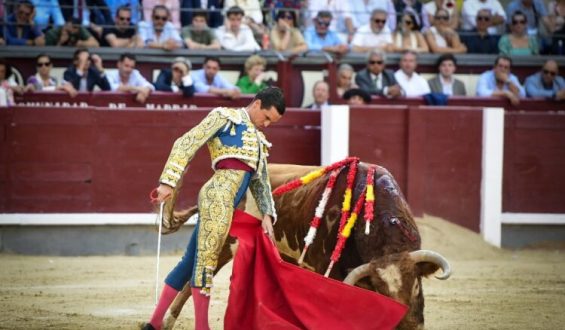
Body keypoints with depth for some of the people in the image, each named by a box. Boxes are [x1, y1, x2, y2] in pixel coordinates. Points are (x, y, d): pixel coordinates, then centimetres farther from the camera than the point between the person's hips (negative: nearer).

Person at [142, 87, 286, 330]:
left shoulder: (259, 141, 28)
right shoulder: (224, 117, 6)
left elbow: (261, 182, 30)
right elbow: (186, 144, -2)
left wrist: (267, 215, 14)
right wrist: (169, 182, -11)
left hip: (226, 205, 8)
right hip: (217, 196, -8)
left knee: (192, 260, 10)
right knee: (206, 260, -9)